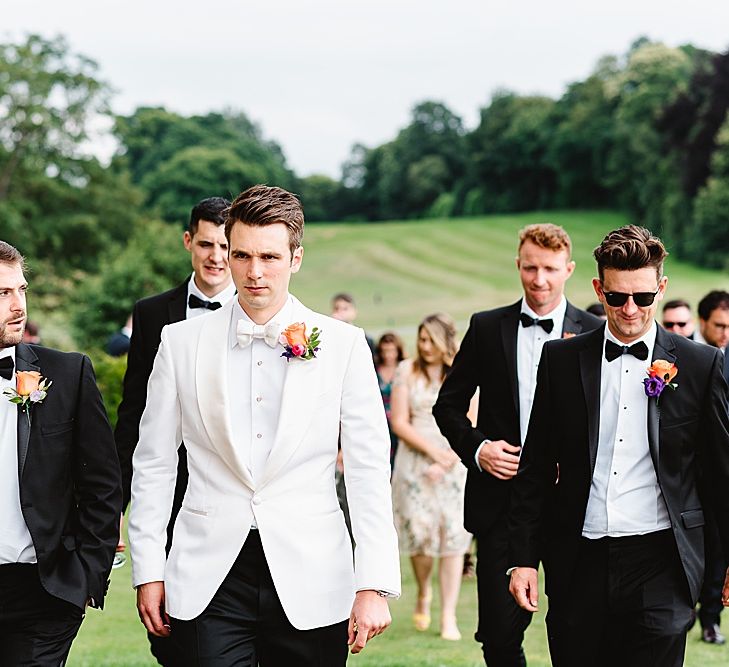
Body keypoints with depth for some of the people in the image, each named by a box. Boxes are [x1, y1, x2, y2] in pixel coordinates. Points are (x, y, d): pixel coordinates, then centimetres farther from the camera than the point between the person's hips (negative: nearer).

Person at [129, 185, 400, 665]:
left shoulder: (343, 345, 1)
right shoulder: (182, 342, 5)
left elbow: (370, 472, -1)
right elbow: (154, 466, 9)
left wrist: (374, 586, -7)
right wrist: (148, 571, 5)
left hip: (311, 582, 0)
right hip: (210, 579, 0)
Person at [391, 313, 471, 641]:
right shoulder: (407, 371, 4)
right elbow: (399, 423, -1)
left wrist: (445, 463, -11)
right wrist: (433, 451, -10)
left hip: (454, 464, 0)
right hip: (414, 462, 0)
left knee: (453, 536, -6)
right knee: (420, 531, -8)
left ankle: (448, 617, -1)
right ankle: (423, 594, 21)